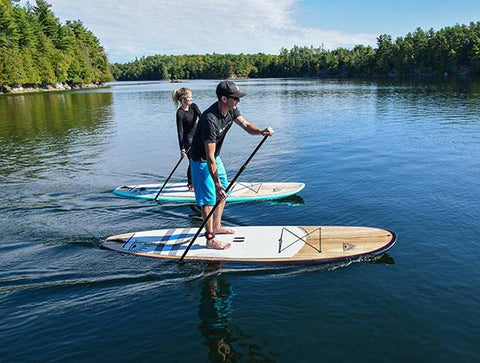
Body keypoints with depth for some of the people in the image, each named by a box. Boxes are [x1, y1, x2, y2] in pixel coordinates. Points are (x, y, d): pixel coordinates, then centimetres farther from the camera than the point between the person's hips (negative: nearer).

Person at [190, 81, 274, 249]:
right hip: (201, 161, -9)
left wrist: (261, 131, -29)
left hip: (216, 158, 9)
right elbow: (209, 157, -34)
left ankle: (216, 227, 35)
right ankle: (210, 239, 8)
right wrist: (217, 183, -32)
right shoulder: (210, 119, -35)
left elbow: (246, 125, -6)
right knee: (209, 199, -4)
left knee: (223, 194, 18)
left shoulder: (231, 109, -9)